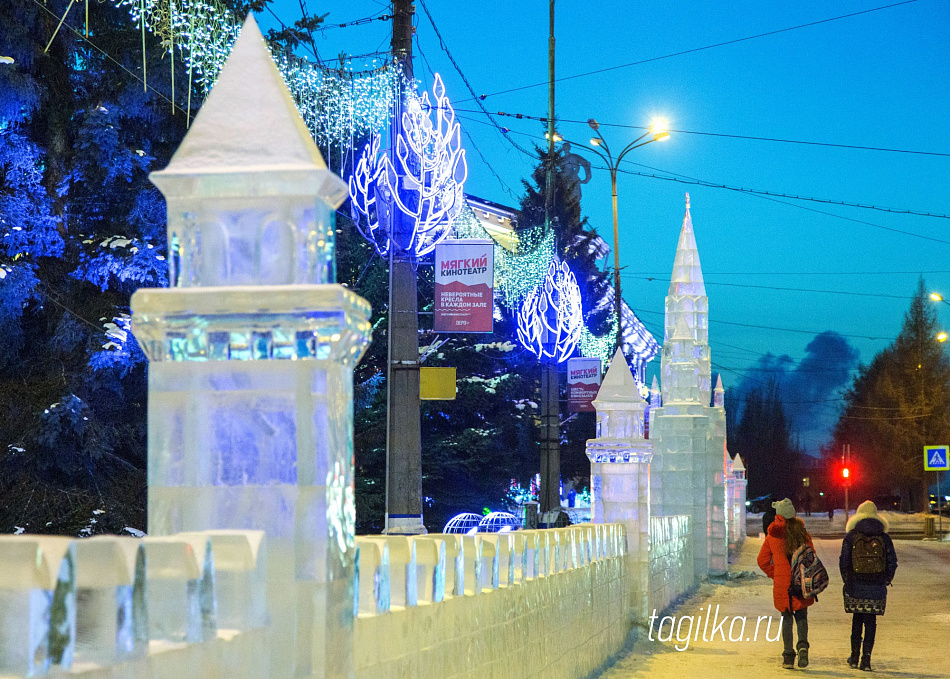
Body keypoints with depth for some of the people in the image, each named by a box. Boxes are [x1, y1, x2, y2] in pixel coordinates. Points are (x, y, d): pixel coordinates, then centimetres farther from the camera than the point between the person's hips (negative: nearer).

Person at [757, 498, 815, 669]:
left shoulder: (772, 535, -1)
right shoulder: (803, 533, -1)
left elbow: (762, 560, 2)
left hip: (781, 584, 0)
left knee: (787, 618, 8)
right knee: (801, 616, 14)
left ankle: (788, 656, 3)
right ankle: (802, 645, -11)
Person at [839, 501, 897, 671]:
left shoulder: (851, 536, -1)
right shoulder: (884, 538, 3)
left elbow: (844, 562, -1)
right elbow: (892, 563, 3)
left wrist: (847, 580, 11)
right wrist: (885, 581, 14)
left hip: (855, 587, 0)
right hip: (877, 588, 0)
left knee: (857, 619, 13)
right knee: (871, 621, 5)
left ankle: (855, 657, 15)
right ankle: (866, 659, 1)